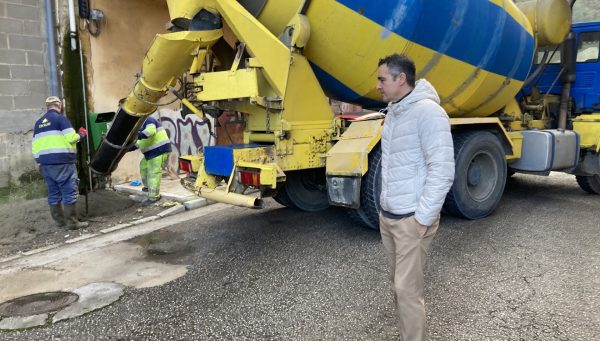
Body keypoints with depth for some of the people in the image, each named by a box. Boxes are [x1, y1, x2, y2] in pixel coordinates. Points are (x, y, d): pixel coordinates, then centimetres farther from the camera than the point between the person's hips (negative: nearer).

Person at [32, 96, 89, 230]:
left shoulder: (38, 122, 18)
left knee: (54, 193, 12)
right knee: (69, 192, -4)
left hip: (45, 163, 8)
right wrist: (81, 134, 5)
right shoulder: (60, 118, -4)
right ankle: (72, 222, -4)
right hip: (62, 161, -7)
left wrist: (39, 160, 21)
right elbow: (71, 138, -13)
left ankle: (59, 220, 19)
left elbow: (35, 145, 17)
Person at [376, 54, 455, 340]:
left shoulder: (427, 111, -15)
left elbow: (442, 170, -20)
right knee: (400, 283, 17)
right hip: (387, 216, 8)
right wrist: (385, 207, 16)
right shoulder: (393, 113, 12)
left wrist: (424, 218, -19)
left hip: (412, 219, -8)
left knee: (408, 289, -2)